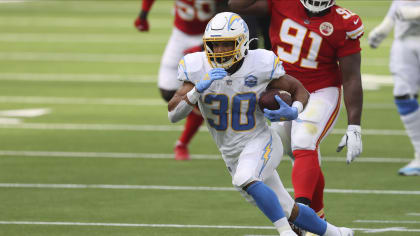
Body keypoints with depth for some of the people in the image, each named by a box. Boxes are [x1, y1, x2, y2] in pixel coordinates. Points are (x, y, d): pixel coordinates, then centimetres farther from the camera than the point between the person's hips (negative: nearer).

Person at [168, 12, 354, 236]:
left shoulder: (260, 65, -16)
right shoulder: (198, 70, -12)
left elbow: (300, 90, -2)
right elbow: (173, 114, -19)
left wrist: (293, 112, -25)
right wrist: (199, 89, -35)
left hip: (261, 142, -4)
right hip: (232, 154, 4)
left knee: (245, 180, -36)